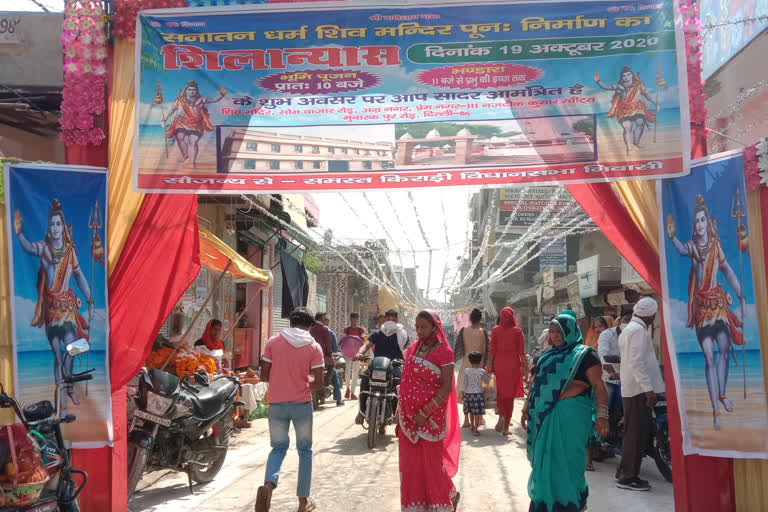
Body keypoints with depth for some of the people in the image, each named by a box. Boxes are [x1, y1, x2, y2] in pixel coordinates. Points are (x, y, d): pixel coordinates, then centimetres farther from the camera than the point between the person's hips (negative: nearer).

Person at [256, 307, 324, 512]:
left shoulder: (273, 342, -1)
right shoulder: (314, 347, -4)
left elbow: (264, 376, 0)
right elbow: (319, 382, -9)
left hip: (277, 403, 1)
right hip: (302, 403, -1)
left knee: (278, 447, 17)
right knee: (305, 451, 14)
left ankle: (269, 484, -10)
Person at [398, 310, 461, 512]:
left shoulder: (444, 352, -11)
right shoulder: (412, 349, 7)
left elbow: (447, 388, -15)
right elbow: (405, 383, 12)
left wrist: (425, 413, -19)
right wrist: (402, 413, 9)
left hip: (432, 416, -5)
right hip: (409, 416, 5)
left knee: (432, 462, 5)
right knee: (410, 463, 10)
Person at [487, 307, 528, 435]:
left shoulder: (495, 330, -1)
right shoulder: (517, 331, -4)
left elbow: (492, 351, 0)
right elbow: (521, 352, -4)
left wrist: (490, 366, 8)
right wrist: (525, 367, 4)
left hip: (499, 364, 1)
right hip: (513, 364, -1)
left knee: (500, 392, 16)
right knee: (510, 395, 7)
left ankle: (502, 415, -9)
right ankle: (505, 427, 9)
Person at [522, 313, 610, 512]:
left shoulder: (584, 354, -4)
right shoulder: (548, 355, 16)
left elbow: (599, 386, -11)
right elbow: (536, 383, 21)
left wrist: (602, 415, -21)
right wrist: (527, 408, 20)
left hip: (570, 416, -6)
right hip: (543, 415, 6)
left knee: (565, 460, -1)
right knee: (544, 461, 11)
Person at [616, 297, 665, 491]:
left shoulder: (628, 329, 20)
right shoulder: (639, 330, -13)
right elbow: (637, 362, -21)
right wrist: (649, 389, -23)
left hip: (629, 388, 10)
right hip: (639, 388, -10)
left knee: (632, 432, 15)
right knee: (637, 433, -6)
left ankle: (624, 472, 21)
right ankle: (628, 477, -2)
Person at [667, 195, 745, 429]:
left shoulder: (716, 244, 4)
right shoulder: (692, 245, -5)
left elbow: (728, 271, 9)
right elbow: (682, 250, -29)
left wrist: (741, 296, 8)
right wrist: (672, 237, -49)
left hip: (718, 300, 3)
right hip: (701, 304, -2)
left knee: (725, 348, -6)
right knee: (709, 356, -3)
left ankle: (722, 394, 18)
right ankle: (715, 410, 2)